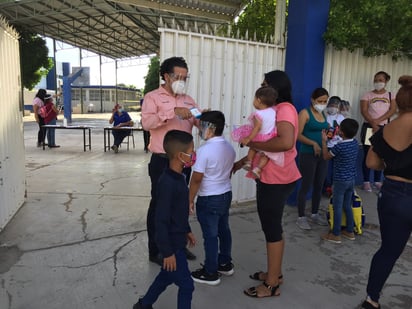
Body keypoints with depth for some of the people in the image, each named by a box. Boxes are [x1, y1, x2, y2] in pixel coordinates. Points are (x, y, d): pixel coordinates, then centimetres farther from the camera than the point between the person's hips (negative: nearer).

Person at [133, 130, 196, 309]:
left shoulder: (179, 177, 2)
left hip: (177, 239, 9)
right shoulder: (167, 183, -28)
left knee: (167, 276, 26)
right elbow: (161, 220, -25)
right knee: (186, 285, 4)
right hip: (172, 243, -9)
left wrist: (187, 231, 22)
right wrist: (167, 252, -20)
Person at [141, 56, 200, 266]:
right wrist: (173, 112, -29)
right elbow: (146, 122, -21)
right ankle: (155, 251, 17)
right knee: (159, 204, 4)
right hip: (162, 161, -6)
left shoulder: (188, 100, 14)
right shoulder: (152, 97, -4)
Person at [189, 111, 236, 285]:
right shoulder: (229, 147, 3)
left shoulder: (204, 150, -22)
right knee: (224, 230, 20)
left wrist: (190, 199, -9)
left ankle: (210, 273, 16)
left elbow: (196, 179, -20)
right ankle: (225, 264, 34)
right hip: (226, 194, 8)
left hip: (209, 199, -8)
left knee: (210, 235, 3)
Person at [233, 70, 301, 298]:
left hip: (276, 180, -10)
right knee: (272, 227, 18)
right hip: (272, 178, 10)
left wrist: (254, 143, -23)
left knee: (272, 229, 0)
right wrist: (243, 161, 17)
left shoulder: (284, 109, -15)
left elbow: (286, 142, -33)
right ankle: (275, 273, 33)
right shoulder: (276, 109, 16)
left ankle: (272, 284, 15)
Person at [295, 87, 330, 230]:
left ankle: (315, 214, 28)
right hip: (308, 154, -7)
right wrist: (313, 143, -26)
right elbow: (298, 135, -16)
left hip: (322, 154, 7)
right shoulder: (305, 113, -8)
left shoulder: (323, 114, 13)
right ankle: (301, 217, 11)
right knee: (306, 186, 0)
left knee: (319, 185, 13)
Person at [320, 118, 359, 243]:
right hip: (351, 179, 7)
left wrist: (324, 141, -2)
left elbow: (326, 157, -7)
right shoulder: (355, 143, -1)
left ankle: (335, 234, 12)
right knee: (347, 206, 18)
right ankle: (350, 231, 28)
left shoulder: (339, 146, -22)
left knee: (337, 207, 3)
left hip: (340, 180, -7)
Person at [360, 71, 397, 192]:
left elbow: (393, 110, -5)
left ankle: (377, 181, 18)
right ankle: (366, 181, 7)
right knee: (368, 155, 0)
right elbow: (364, 111, -8)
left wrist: (378, 120, -18)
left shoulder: (390, 95, 8)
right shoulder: (367, 95, 3)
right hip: (369, 127, -2)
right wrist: (373, 124, -19)